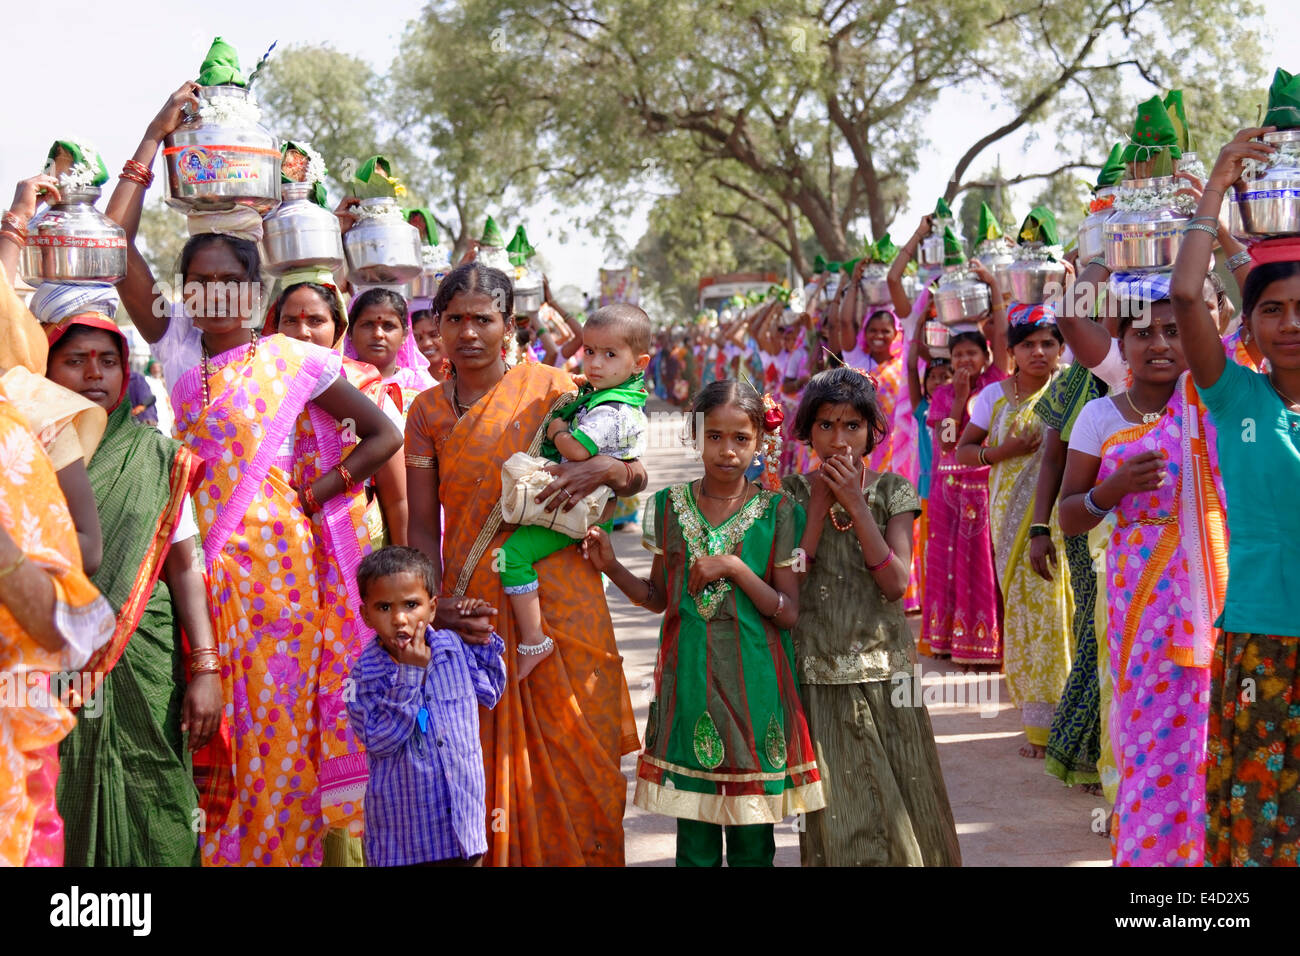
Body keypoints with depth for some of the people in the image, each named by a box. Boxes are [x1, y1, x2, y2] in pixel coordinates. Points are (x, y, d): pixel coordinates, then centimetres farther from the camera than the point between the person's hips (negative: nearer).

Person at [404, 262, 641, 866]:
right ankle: (495, 857, 21)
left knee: (572, 756, 2)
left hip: (559, 601, -1)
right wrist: (437, 604, -11)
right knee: (486, 764, 4)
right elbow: (421, 525, 4)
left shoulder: (550, 388, 1)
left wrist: (607, 468, -20)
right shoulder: (427, 410, 7)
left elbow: (638, 476, 3)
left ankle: (581, 857, 19)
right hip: (473, 605, 1)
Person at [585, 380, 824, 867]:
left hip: (755, 682, -2)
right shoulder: (670, 506, 5)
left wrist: (733, 566, -16)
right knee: (694, 836, 7)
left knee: (752, 836, 5)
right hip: (688, 678, 2)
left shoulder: (778, 512, -3)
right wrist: (611, 566, -2)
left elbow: (789, 612, -5)